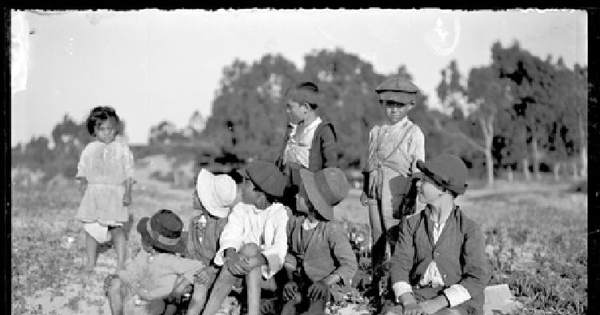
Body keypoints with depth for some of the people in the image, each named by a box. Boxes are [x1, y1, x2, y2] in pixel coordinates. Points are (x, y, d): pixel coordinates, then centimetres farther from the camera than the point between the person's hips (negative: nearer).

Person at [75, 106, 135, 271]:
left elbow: (128, 172, 2)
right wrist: (83, 182, -4)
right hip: (93, 195, 2)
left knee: (117, 228, -4)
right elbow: (82, 169, 13)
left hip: (115, 193, -2)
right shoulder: (89, 149, 8)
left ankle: (121, 262, 3)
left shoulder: (122, 149, 3)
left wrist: (127, 192, -5)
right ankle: (90, 262, 15)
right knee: (91, 228, 5)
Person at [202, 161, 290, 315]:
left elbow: (279, 250, -22)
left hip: (270, 275, -3)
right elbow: (230, 237, -12)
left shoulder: (281, 214, -9)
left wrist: (256, 261, -41)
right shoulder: (240, 209, 3)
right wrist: (232, 256, -35)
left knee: (250, 248, -28)